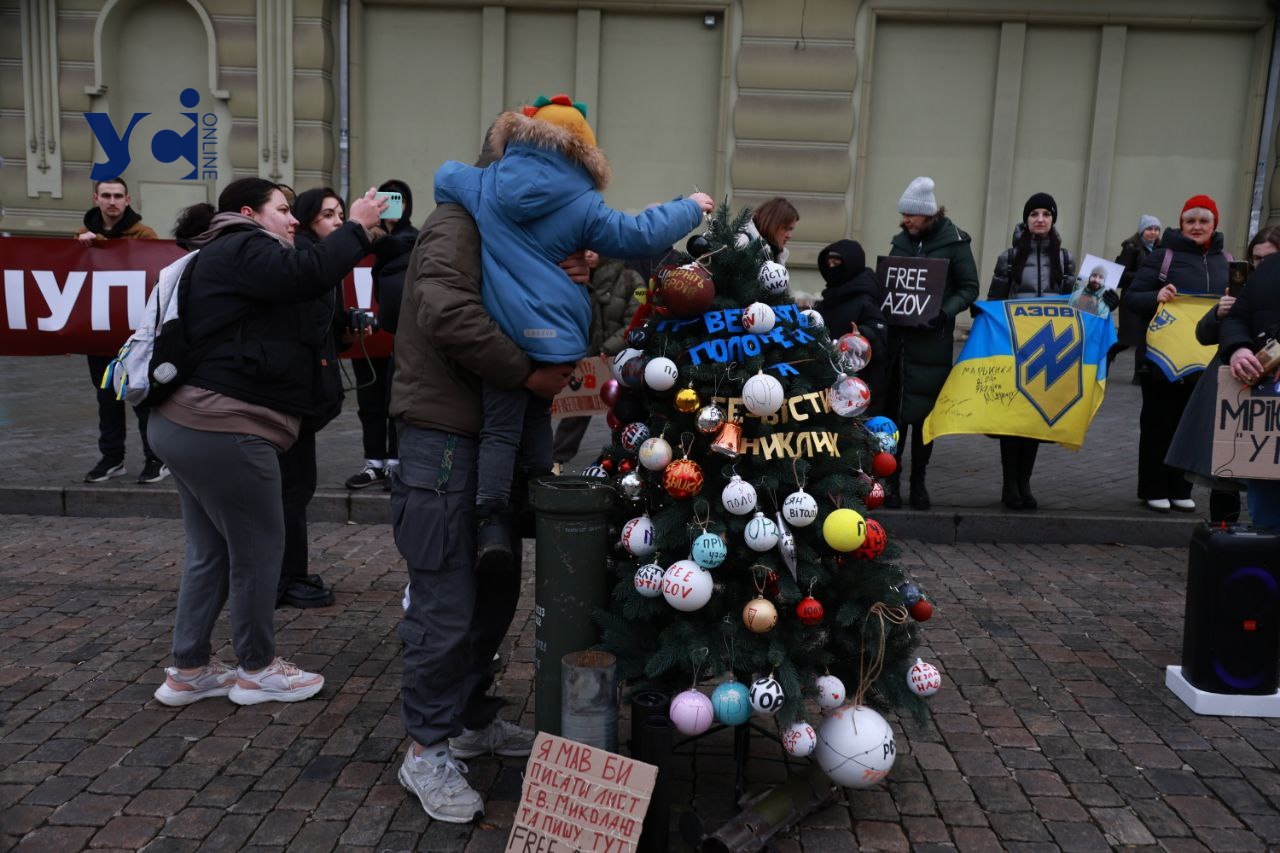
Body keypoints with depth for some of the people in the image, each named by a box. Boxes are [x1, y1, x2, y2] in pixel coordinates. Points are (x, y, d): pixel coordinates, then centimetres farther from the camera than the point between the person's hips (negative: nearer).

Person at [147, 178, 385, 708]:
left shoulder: (227, 255, 26)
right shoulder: (242, 247, -8)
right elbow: (305, 274, -25)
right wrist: (356, 228, -14)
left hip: (190, 424, 11)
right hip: (221, 429, -11)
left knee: (210, 550, 16)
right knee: (259, 547, 1)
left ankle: (188, 670, 23)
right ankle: (257, 670, 15)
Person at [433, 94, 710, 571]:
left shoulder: (486, 185, 6)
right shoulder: (580, 205, -2)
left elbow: (446, 177, 26)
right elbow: (639, 235, 0)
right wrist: (690, 208, 14)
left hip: (502, 333, 0)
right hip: (557, 334, 0)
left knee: (500, 429, 3)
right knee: (535, 422, 17)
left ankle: (492, 523, -8)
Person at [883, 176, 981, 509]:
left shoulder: (953, 241, -3)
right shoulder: (901, 240, 9)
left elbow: (969, 288, -3)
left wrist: (945, 312, -19)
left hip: (932, 342, -3)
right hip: (897, 338, 3)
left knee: (923, 413, 3)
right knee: (893, 411, 3)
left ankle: (918, 482, 16)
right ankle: (892, 480, 11)